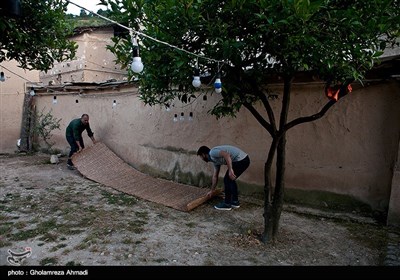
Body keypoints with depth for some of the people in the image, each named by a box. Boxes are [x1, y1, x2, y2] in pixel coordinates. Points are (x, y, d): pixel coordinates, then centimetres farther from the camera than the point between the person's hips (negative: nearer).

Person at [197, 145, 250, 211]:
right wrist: (212, 190, 35)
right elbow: (215, 176, 28)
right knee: (230, 180, 21)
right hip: (244, 160, 10)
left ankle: (227, 204, 10)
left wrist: (230, 170, -24)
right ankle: (235, 202, 27)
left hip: (241, 160, -10)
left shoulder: (213, 153, -7)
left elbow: (226, 155, -23)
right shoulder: (215, 160, 21)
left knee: (227, 180, 0)